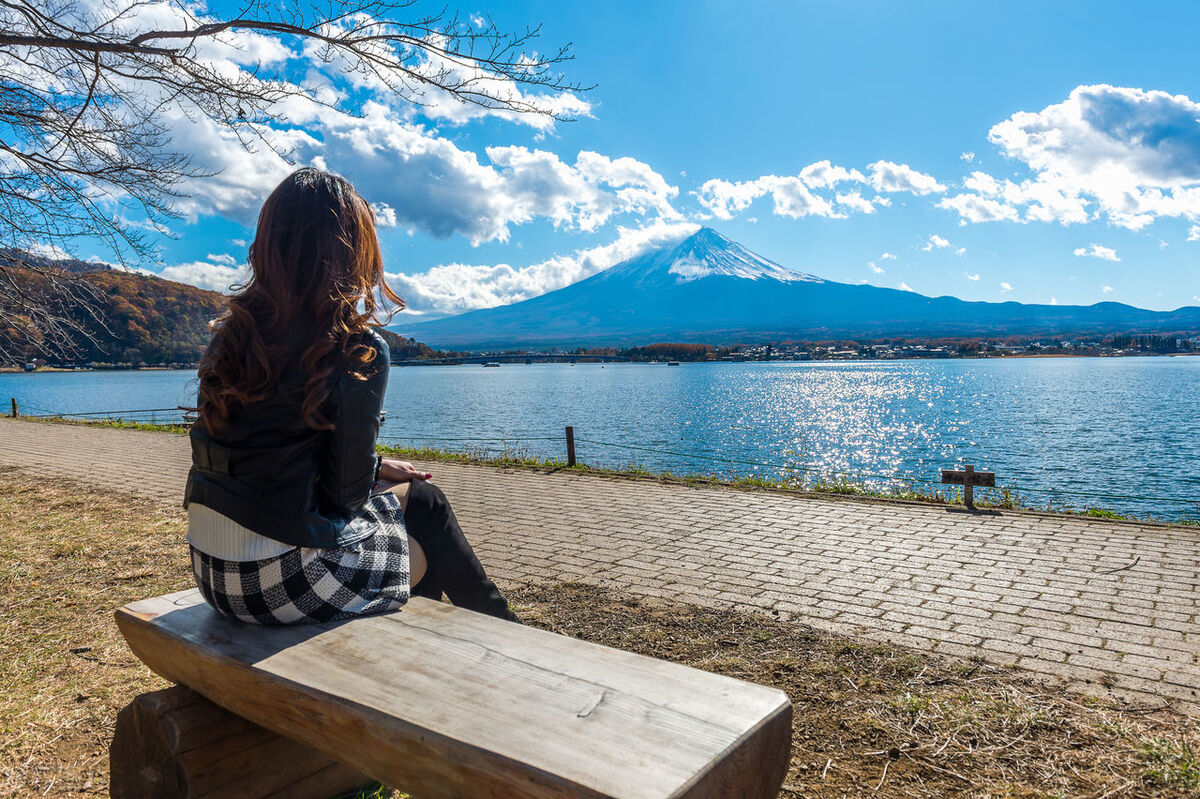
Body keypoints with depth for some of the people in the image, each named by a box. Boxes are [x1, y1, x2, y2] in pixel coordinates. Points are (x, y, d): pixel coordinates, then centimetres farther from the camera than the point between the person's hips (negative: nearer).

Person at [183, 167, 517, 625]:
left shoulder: (230, 335, 3)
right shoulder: (358, 351, -17)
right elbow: (346, 490, -14)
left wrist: (373, 467, 15)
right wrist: (374, 471, 9)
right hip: (287, 581, -7)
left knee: (417, 497, 22)